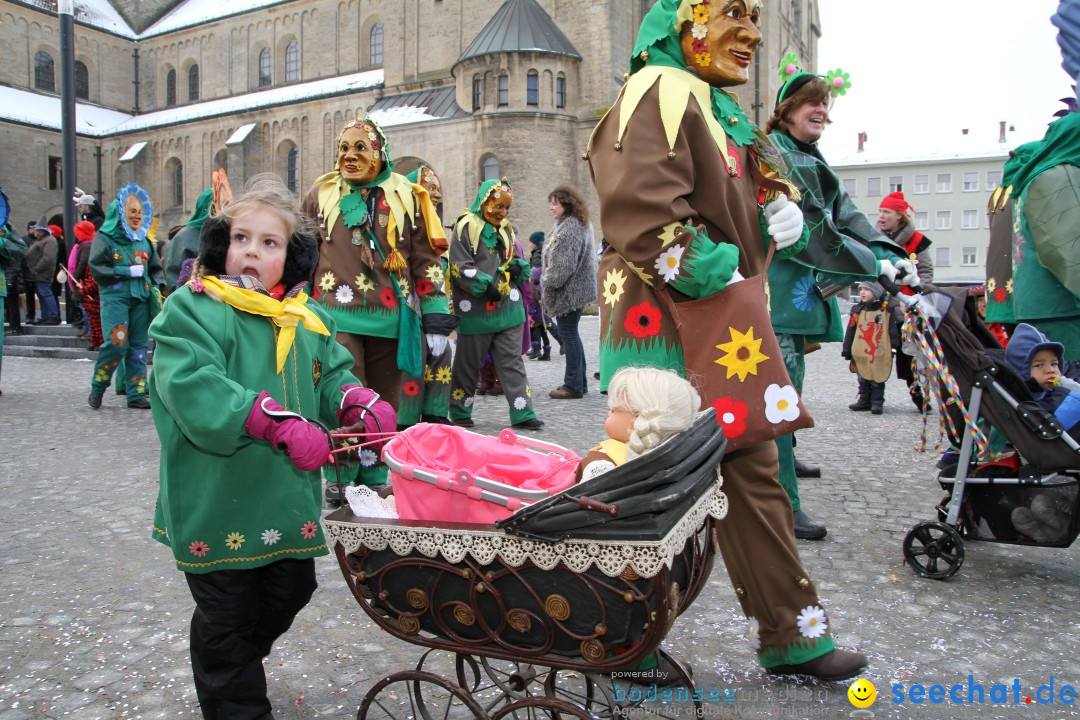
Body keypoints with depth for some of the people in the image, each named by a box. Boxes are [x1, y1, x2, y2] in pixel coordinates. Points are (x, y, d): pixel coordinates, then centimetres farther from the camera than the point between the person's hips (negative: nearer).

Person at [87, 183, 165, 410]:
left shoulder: (143, 239, 15)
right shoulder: (104, 238, 1)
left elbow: (155, 267, 21)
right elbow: (97, 268, -7)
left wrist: (157, 287, 4)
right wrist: (128, 272, -11)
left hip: (140, 298, 5)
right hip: (114, 297, -5)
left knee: (138, 346, 4)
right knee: (116, 343, -14)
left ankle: (136, 394, 9)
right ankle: (98, 387, 8)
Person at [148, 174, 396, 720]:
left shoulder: (307, 318, 7)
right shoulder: (190, 310, -12)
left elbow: (332, 375, 14)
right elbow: (193, 387, -25)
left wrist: (358, 403, -10)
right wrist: (279, 423, -33)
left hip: (289, 499, 7)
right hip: (217, 502, -6)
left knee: (289, 592, 23)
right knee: (227, 614, 9)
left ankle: (228, 668, 51)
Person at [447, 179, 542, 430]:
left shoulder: (505, 229, 14)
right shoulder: (466, 226, -6)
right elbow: (459, 266, -12)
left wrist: (517, 267, 0)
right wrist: (486, 285, -20)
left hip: (507, 307, 6)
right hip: (476, 310, -6)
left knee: (512, 361, 3)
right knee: (469, 363, 6)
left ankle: (522, 413, 5)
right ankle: (459, 413, 21)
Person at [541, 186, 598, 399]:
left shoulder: (571, 227, -18)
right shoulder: (565, 224, 16)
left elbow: (565, 264, -24)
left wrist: (548, 283, -13)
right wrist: (547, 285, 14)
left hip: (570, 290, -11)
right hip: (570, 290, 11)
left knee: (568, 333, -5)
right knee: (569, 333, 15)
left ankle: (573, 385, 1)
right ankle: (579, 381, 24)